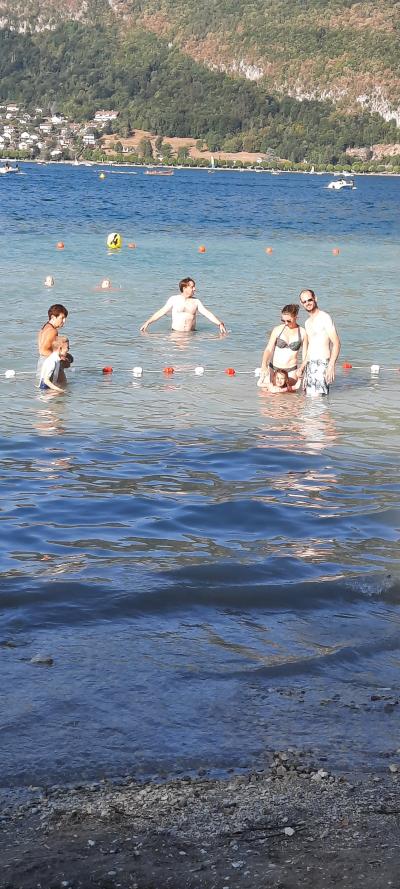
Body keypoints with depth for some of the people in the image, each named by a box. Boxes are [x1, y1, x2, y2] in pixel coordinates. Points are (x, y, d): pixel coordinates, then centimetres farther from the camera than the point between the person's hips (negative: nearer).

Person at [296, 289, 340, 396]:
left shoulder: (324, 317, -8)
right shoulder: (308, 322, 19)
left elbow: (336, 343, -14)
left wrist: (331, 366, -23)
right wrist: (301, 368, 21)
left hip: (322, 364, -8)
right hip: (310, 365, 8)